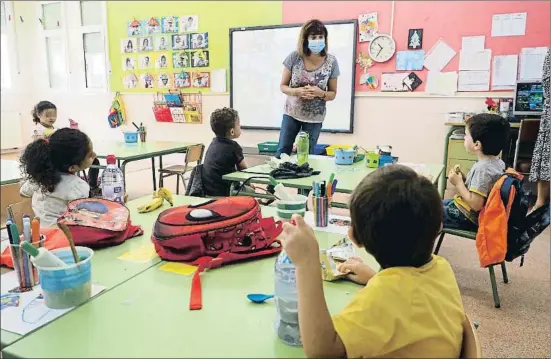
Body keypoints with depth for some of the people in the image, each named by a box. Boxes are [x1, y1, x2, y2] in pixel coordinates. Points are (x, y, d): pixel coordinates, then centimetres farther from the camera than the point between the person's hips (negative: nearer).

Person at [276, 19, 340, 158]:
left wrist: (320, 93, -23)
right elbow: (283, 86, -3)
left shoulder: (331, 61, -10)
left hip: (314, 117, 0)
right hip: (291, 113, 0)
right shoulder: (294, 57, -11)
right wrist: (297, 91, -23)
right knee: (282, 152, 9)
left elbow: (333, 94, -1)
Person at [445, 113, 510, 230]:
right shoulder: (497, 162, -1)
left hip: (467, 217, -10)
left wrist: (458, 183, -20)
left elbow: (476, 205, -29)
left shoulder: (482, 169, -29)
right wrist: (464, 180, 0)